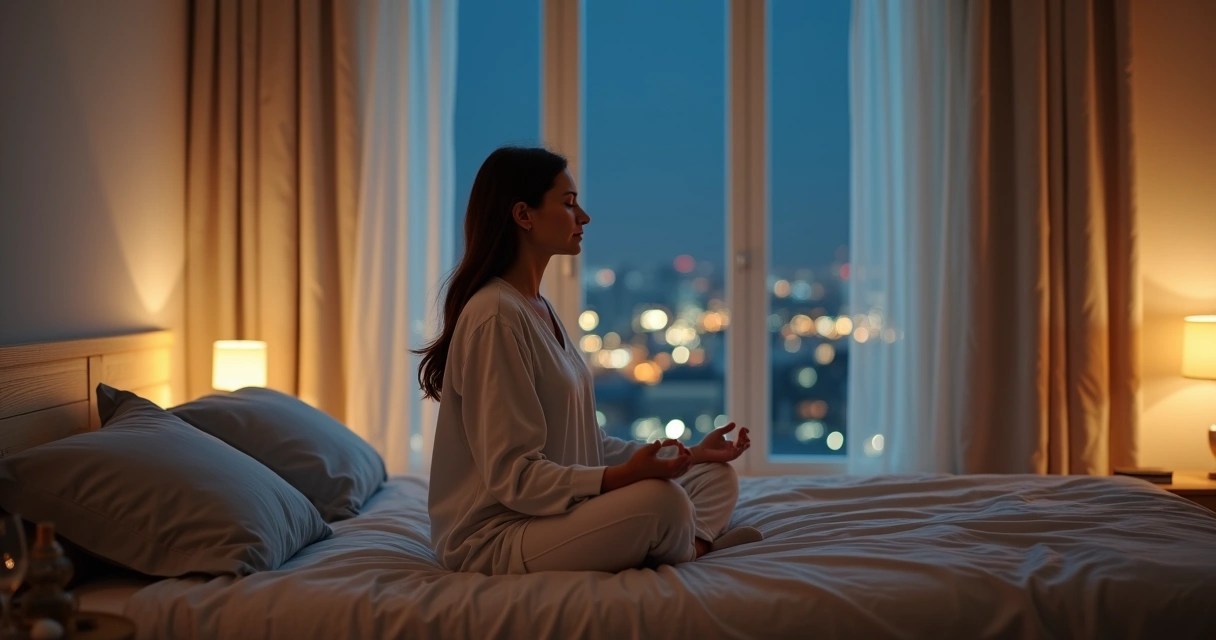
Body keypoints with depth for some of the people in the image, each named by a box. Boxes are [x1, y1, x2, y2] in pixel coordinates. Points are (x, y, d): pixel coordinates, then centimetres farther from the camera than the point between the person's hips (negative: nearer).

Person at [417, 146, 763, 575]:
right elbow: (511, 475, -21)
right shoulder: (495, 315, -17)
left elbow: (584, 444, 14)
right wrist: (620, 476, -31)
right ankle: (693, 548, -1)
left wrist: (689, 454, 8)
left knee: (717, 477, 5)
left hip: (554, 511, 10)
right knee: (661, 501, -30)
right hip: (494, 536, -10)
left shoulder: (538, 309, 14)